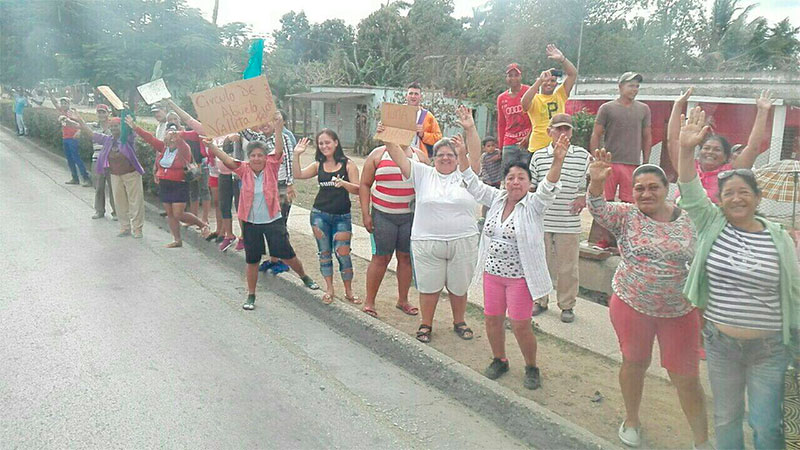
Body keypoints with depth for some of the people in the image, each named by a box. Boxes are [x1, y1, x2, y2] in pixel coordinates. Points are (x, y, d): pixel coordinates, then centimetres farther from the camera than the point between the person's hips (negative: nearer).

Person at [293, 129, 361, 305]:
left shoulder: (348, 164, -1)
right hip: (320, 215, 3)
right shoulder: (318, 165, 8)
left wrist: (343, 183, -24)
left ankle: (348, 291, 11)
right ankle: (329, 288, 22)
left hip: (342, 217, -3)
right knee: (324, 252, 9)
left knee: (343, 253, -5)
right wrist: (296, 155, -10)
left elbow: (357, 190, -6)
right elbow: (298, 175, -2)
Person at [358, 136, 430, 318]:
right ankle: (369, 301, 11)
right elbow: (365, 185, 2)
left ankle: (403, 300, 22)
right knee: (381, 257, -1)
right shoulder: (378, 154, 3)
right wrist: (365, 214, -5)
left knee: (406, 257, 8)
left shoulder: (420, 156, 8)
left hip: (411, 216, 2)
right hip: (383, 216, -2)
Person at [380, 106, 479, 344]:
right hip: (427, 242, 0)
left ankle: (459, 322, 33)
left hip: (463, 242, 1)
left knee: (459, 286, 12)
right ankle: (426, 324, 26)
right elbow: (399, 157, -3)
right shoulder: (423, 174, 5)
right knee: (428, 286, 8)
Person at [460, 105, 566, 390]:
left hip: (521, 276, -4)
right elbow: (472, 180, 0)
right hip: (492, 272, 5)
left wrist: (557, 161, -44)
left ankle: (531, 367, 24)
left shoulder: (533, 205, -9)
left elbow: (549, 188, -26)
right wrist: (461, 154, -13)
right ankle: (499, 360, 36)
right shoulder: (496, 200, 3)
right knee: (492, 319, 12)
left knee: (521, 325, 0)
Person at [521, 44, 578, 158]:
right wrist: (540, 80, -28)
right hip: (537, 149, -4)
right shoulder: (535, 99, 0)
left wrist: (561, 58, -10)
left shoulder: (560, 95, 11)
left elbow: (573, 74, 4)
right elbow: (524, 103, -25)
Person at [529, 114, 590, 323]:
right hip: (541, 221, 1)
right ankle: (540, 300, 29)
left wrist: (584, 197, -2)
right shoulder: (539, 156, 4)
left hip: (569, 223, -1)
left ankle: (567, 305, 22)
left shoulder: (582, 156, 1)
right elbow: (530, 187, 10)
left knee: (568, 266, 6)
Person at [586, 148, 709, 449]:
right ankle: (631, 421, 41)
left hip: (680, 312, 1)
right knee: (634, 364, 17)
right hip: (631, 307, 0)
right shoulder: (627, 216, -7)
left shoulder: (689, 220, -3)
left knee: (686, 378, 7)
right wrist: (596, 183, -44)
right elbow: (598, 210, -26)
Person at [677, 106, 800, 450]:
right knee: (725, 418, 17)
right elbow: (690, 193, -18)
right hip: (720, 343, 1)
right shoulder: (712, 225, -3)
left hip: (769, 348, -1)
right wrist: (686, 150, -32)